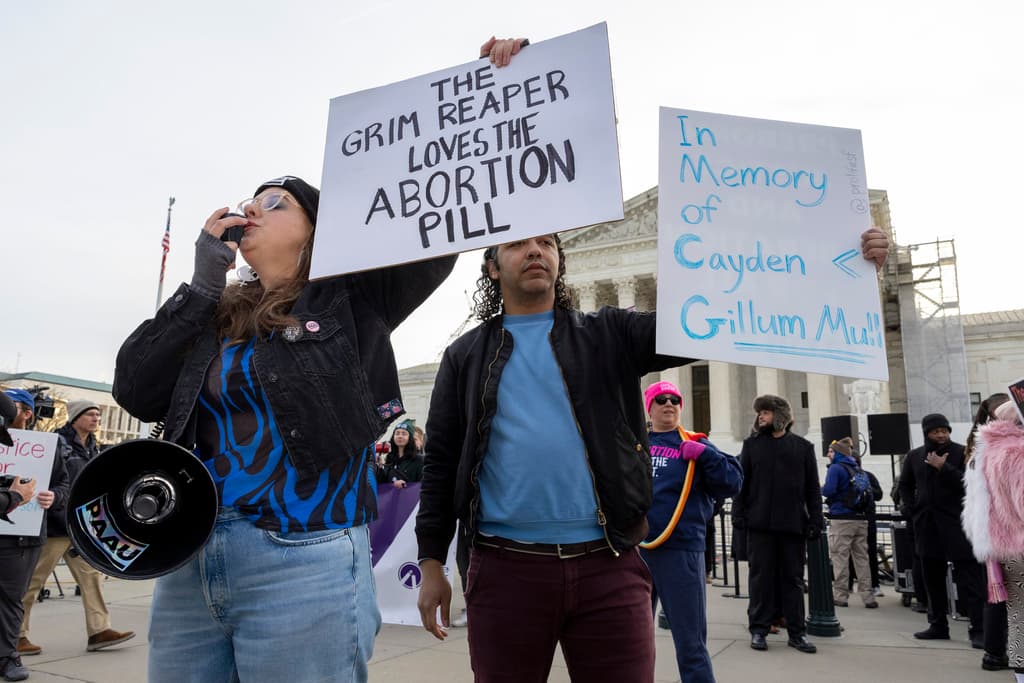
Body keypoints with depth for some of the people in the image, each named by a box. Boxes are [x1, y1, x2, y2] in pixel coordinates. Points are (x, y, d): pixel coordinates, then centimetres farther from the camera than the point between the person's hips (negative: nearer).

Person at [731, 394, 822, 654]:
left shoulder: (803, 447, 8)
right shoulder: (752, 444, 8)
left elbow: (812, 487, 8)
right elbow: (741, 481, 5)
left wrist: (816, 519, 1)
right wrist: (738, 513, -3)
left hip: (792, 524, 1)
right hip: (759, 523, 0)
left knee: (793, 578, 6)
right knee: (761, 576, 3)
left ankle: (797, 632, 15)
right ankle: (758, 629, 11)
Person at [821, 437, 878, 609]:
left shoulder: (836, 468, -6)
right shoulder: (860, 470, 14)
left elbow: (828, 490, -17)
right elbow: (870, 495, 13)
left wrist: (820, 489, 3)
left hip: (842, 519, -6)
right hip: (861, 519, 6)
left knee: (839, 557, 0)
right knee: (861, 557, 8)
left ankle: (840, 595, 4)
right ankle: (868, 596, 8)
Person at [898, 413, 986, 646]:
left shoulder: (962, 453, -3)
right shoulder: (914, 456, 9)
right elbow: (905, 485, 21)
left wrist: (943, 467, -18)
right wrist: (910, 509, 8)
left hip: (957, 524, -4)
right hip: (927, 526, 5)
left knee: (970, 579, -3)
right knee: (933, 579, 11)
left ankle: (978, 629, 0)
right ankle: (938, 625, 22)